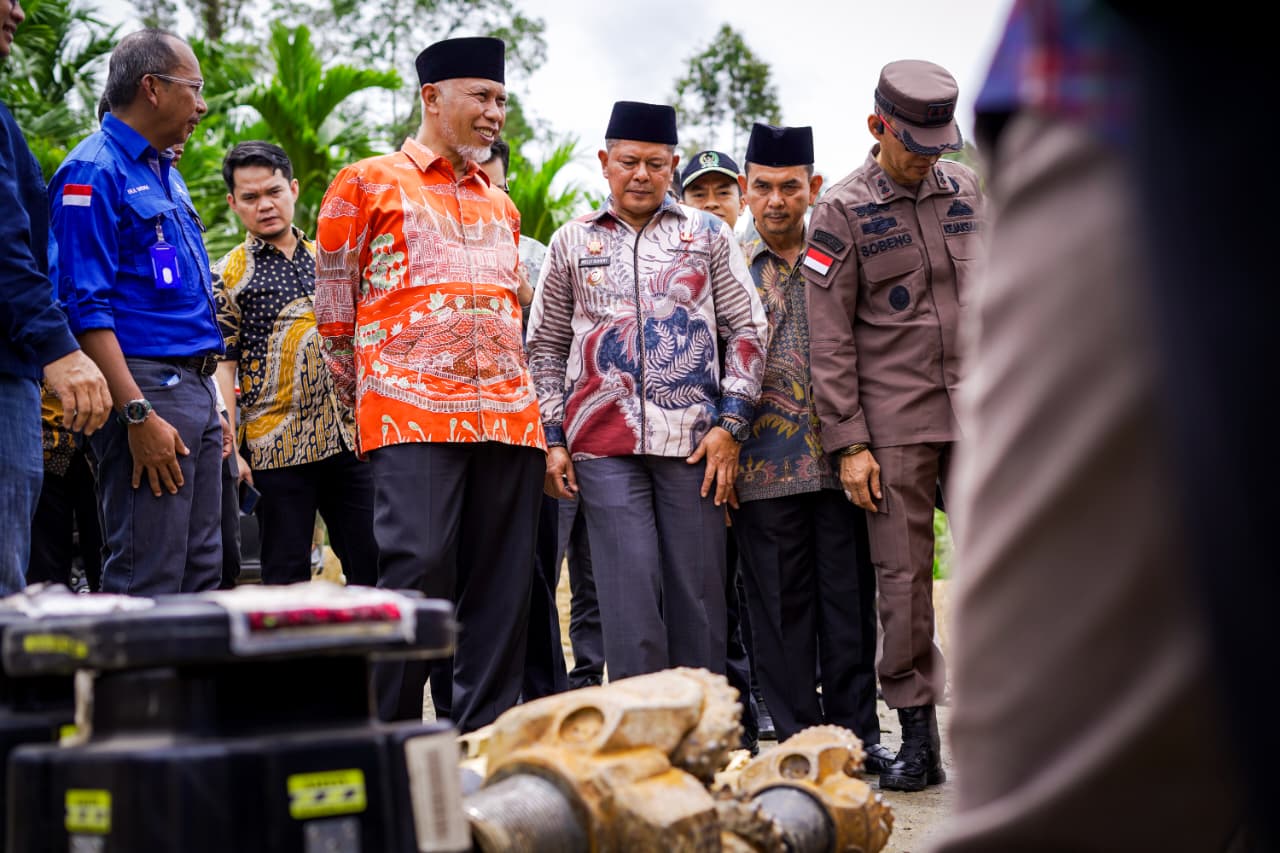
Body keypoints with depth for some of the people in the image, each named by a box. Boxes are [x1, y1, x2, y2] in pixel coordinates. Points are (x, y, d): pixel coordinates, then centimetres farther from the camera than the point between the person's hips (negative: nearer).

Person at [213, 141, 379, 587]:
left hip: (349, 436, 4)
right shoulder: (226, 276, 1)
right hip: (278, 447, -4)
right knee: (286, 576, 2)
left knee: (373, 564, 4)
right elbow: (221, 368, -3)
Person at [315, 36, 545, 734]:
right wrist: (367, 398, 11)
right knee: (419, 569, -16)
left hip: (506, 415, 6)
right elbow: (334, 309, 8)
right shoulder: (368, 185, 6)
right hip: (412, 415, -5)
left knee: (500, 585, 3)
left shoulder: (500, 205, 23)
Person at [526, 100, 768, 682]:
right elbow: (545, 347, 14)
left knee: (697, 590, 2)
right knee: (630, 590, -6)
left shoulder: (708, 234, 11)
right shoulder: (572, 243, 13)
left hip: (693, 440, 0)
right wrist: (552, 440, 6)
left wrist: (730, 425, -1)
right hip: (604, 443, 0)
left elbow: (748, 329, 8)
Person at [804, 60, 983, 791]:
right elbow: (829, 339, -4)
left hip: (978, 415, 3)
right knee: (904, 579, 1)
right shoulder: (843, 212, -2)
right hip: (895, 423, -3)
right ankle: (918, 740, 10)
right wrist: (849, 444, -8)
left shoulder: (967, 191, 10)